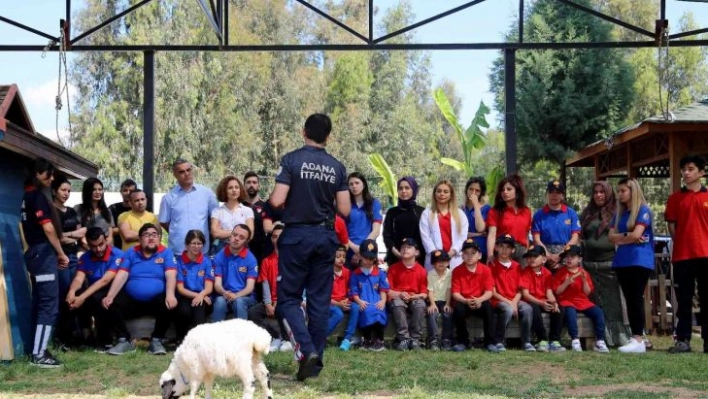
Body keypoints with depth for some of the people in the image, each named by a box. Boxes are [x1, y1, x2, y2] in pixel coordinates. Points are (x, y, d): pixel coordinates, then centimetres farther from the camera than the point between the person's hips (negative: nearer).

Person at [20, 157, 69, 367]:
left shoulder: (29, 195, 16)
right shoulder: (38, 195, -12)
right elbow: (48, 228, -17)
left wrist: (55, 254, 12)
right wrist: (61, 254, -7)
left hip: (35, 253, 10)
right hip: (43, 253, -10)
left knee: (39, 303, 12)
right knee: (49, 304, -10)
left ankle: (38, 350, 15)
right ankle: (38, 355, -12)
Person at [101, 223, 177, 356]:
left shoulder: (166, 253, 3)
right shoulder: (131, 253, 10)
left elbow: (171, 275, -12)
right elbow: (121, 276, 0)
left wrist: (170, 294, -32)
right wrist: (109, 296, -15)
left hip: (156, 300, -2)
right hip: (131, 300, 2)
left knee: (168, 306, -32)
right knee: (113, 305, -24)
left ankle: (156, 341, -11)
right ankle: (124, 340, -7)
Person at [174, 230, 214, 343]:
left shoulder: (207, 262, 6)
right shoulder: (179, 261, 3)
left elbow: (209, 288, -2)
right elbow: (180, 288, -1)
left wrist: (201, 295, -24)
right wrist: (196, 295, -17)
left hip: (203, 299, 1)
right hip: (185, 298, -1)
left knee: (199, 306, -35)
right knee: (184, 311, -34)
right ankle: (182, 339, -20)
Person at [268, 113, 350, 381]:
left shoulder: (291, 160, -8)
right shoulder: (337, 167, 2)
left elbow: (277, 201, -15)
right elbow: (345, 210, 1)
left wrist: (272, 195, 8)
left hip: (296, 236, -3)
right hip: (326, 237, 3)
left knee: (288, 298, 4)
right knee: (320, 299, 9)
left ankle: (307, 349, -15)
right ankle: (316, 360, 11)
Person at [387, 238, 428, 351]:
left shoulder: (421, 271, 3)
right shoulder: (393, 268, 3)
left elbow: (424, 294, 4)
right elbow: (388, 290, 0)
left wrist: (416, 296, -17)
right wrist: (399, 294, -16)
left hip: (415, 299, 1)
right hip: (397, 298, -1)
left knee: (421, 305, -33)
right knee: (397, 304, -36)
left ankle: (415, 339, -29)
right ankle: (404, 339, -37)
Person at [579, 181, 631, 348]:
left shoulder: (616, 213, 5)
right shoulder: (587, 214, 16)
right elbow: (581, 236, 18)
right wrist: (580, 258, 8)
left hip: (610, 263, -3)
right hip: (591, 264, 3)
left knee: (614, 301, -6)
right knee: (598, 303, 2)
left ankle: (621, 337, -5)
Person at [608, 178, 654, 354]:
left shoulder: (643, 210, -5)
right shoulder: (620, 213, 16)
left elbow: (636, 235, -15)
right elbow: (611, 236, 8)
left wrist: (620, 239, 1)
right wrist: (627, 236, -8)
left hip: (640, 261, -7)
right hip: (622, 262, 7)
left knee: (636, 299, -10)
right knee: (629, 300, 6)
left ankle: (639, 340, -11)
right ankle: (635, 338, 8)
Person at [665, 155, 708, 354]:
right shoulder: (675, 198, 6)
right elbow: (671, 225, 7)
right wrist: (681, 245, 1)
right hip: (682, 256, 0)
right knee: (684, 300, 3)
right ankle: (683, 340, 6)